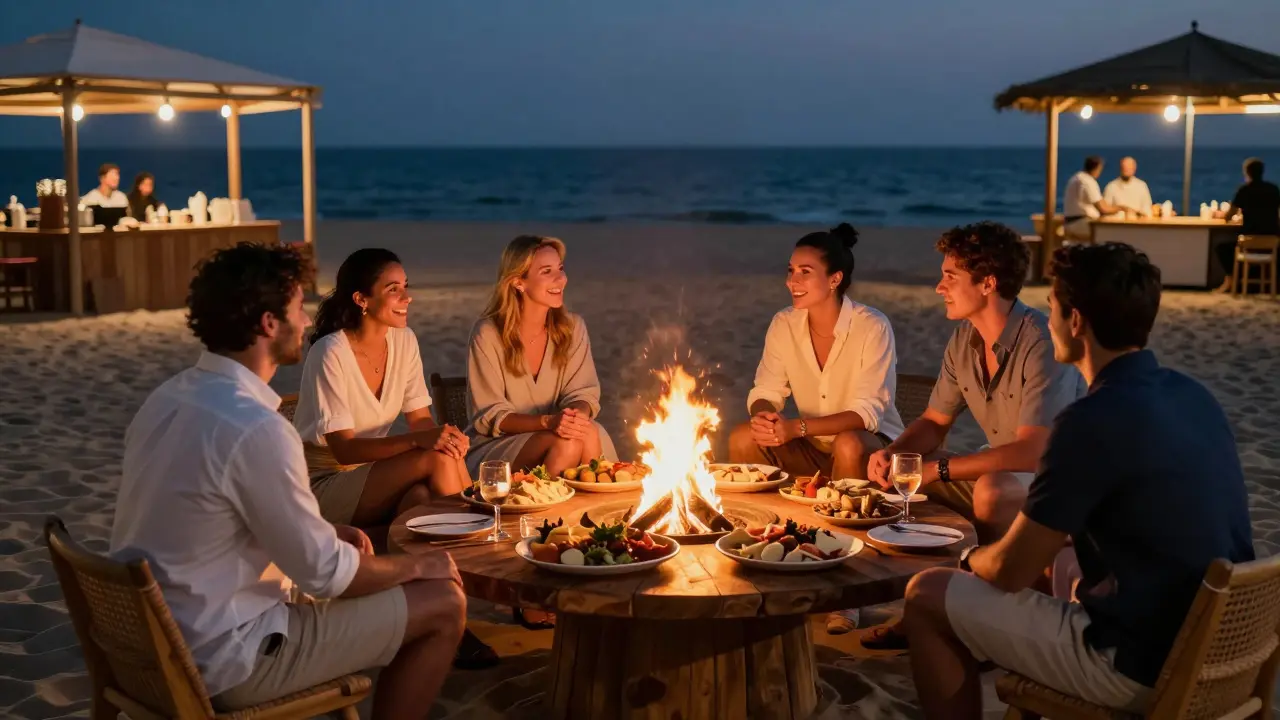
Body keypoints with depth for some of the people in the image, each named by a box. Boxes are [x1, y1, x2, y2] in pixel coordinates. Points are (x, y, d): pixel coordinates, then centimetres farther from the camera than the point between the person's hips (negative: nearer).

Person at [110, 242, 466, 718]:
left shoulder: (169, 398, 2)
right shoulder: (256, 429, -26)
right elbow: (325, 574, -18)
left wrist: (326, 532, 9)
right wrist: (416, 565, -1)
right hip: (219, 659, -9)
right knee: (444, 603, -2)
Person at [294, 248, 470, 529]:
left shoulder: (404, 340, 1)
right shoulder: (331, 353, -19)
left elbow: (421, 419, 3)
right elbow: (344, 449, -21)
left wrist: (448, 436, -22)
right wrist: (418, 440, -35)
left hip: (372, 470, 5)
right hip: (323, 484, -5)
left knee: (422, 495, -29)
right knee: (437, 460, -26)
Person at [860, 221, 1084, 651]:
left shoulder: (1042, 342, -26)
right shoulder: (964, 340, -1)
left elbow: (1031, 451, -31)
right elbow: (934, 422, 9)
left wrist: (939, 468, -29)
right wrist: (893, 454, -12)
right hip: (1003, 473, 8)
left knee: (991, 490, -37)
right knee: (899, 480, -3)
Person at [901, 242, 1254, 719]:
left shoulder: (1094, 421, -22)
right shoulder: (1192, 394, 4)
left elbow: (1010, 571, -13)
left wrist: (971, 557, 8)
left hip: (1144, 666, -9)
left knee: (928, 597, 2)